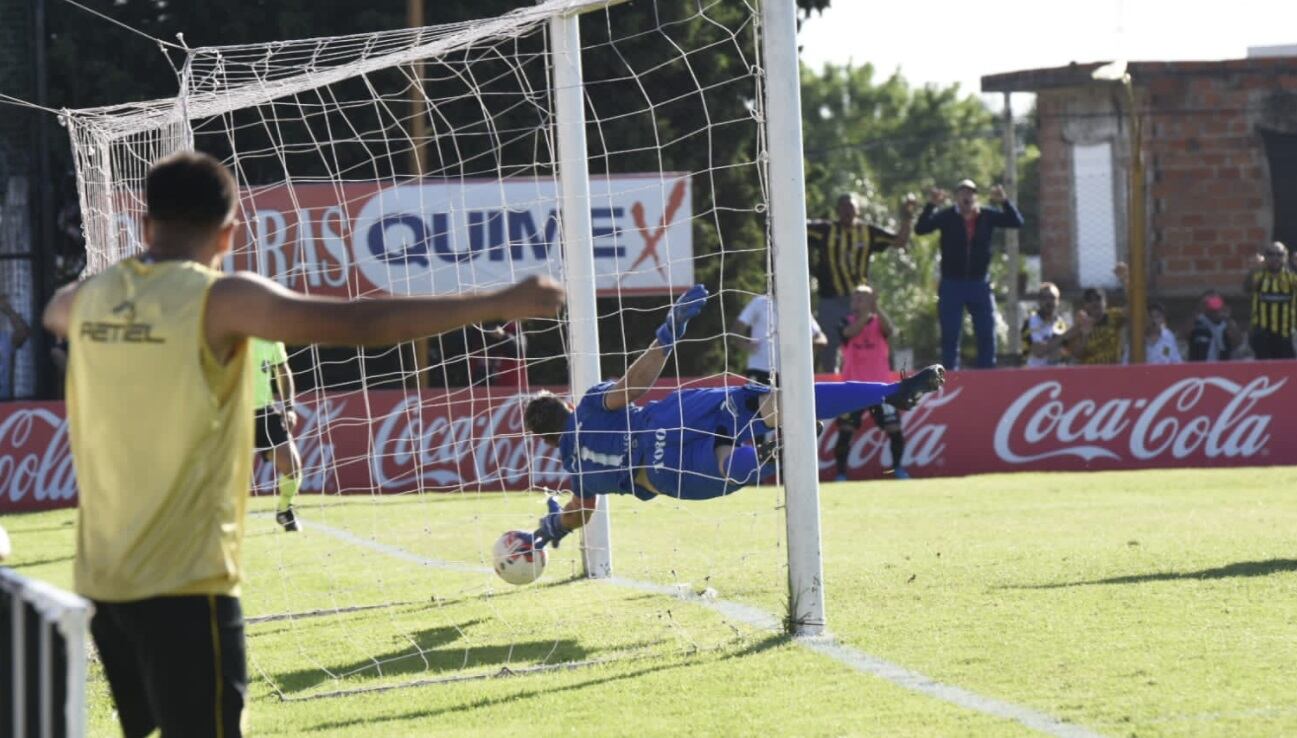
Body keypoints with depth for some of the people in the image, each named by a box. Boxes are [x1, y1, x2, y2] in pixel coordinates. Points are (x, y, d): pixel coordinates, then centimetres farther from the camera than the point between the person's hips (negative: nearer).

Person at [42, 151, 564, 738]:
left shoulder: (89, 298, 6)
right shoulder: (222, 300, -12)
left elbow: (53, 313, 33)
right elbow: (365, 324, -16)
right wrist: (499, 304, -11)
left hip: (100, 581, 7)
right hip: (184, 584, -7)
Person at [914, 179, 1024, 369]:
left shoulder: (988, 216, 0)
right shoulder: (946, 217, -5)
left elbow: (1016, 222, -4)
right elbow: (920, 229, -16)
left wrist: (1004, 202, -20)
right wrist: (930, 205, -29)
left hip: (980, 284, 2)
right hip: (952, 284, -2)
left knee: (987, 336, 4)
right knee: (950, 337, 1)